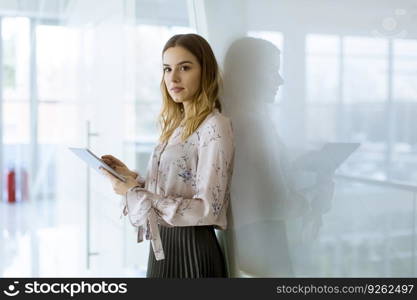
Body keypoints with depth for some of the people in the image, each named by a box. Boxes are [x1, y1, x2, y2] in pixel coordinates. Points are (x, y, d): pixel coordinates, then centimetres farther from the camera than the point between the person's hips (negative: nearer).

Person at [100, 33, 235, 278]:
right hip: (163, 245, 7)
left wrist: (135, 194, -20)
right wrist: (132, 178, 0)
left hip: (192, 250, -7)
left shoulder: (215, 126, -16)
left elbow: (207, 208, -21)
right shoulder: (177, 123, 9)